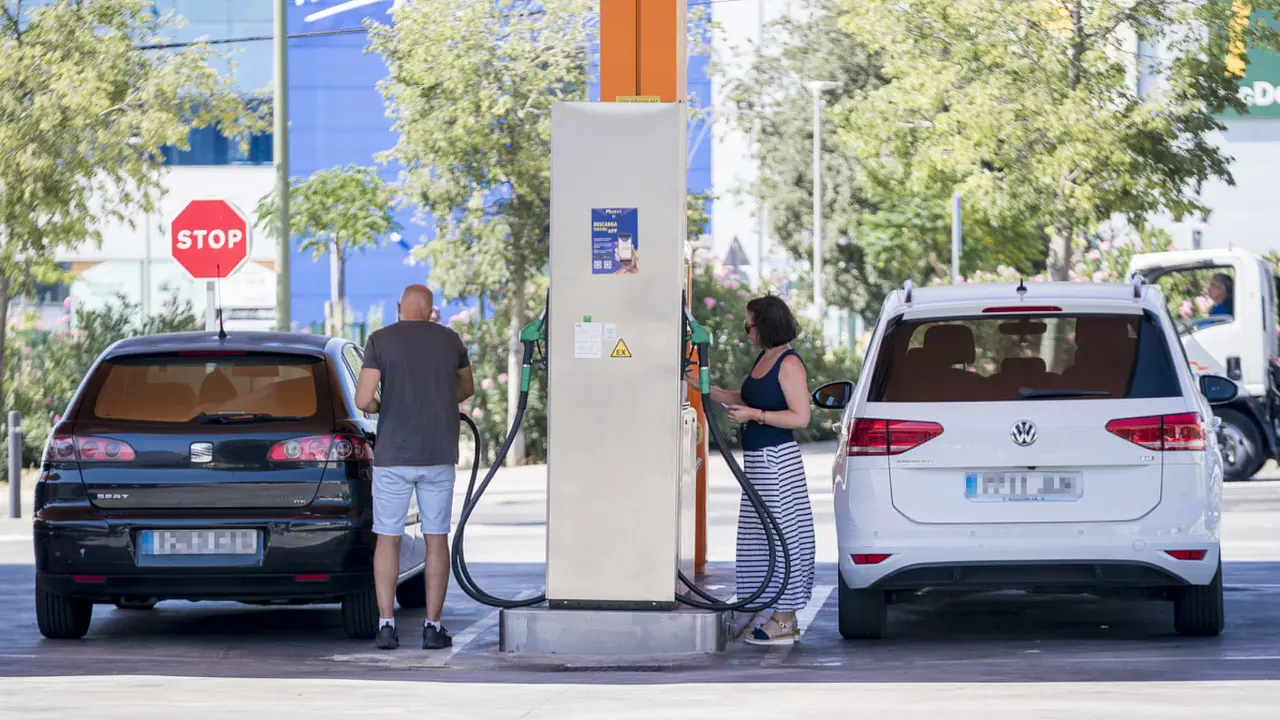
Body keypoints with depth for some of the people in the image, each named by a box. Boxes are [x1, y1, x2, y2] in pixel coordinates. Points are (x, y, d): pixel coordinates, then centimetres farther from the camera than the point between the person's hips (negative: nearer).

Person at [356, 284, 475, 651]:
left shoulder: (380, 341, -5)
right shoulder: (450, 340, 4)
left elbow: (363, 400, -12)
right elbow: (467, 388, 21)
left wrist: (377, 407, 9)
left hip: (393, 455, -2)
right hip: (439, 455, 2)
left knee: (387, 538, 6)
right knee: (436, 538, 6)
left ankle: (386, 624, 1)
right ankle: (433, 627, 3)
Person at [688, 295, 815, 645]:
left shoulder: (789, 363, -14)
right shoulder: (763, 359, 14)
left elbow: (800, 417, -18)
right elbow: (744, 400, 25)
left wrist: (754, 415, -20)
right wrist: (700, 386, 22)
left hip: (776, 459, -10)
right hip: (758, 459, 10)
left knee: (779, 533, -6)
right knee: (765, 536, 11)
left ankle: (783, 622, -2)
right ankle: (786, 619, 17)